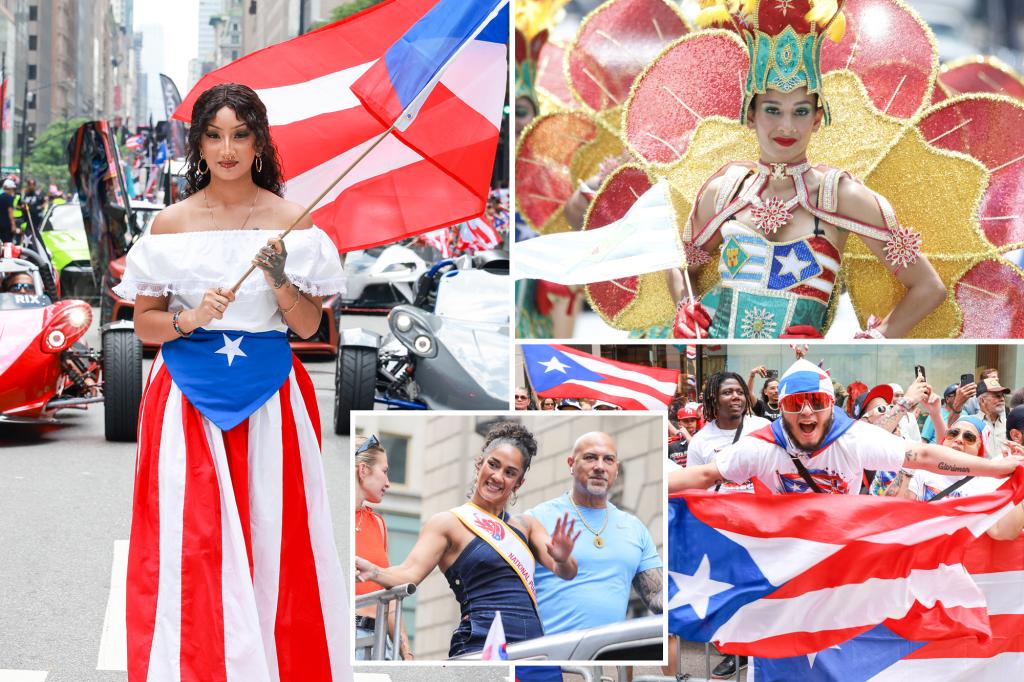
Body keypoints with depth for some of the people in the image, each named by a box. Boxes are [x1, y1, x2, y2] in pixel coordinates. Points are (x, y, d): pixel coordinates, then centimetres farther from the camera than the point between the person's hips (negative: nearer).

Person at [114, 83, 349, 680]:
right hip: (190, 400, 0)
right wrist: (190, 319, -14)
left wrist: (281, 281, -15)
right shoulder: (172, 224, 3)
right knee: (191, 546, -2)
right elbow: (144, 324, 5)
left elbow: (310, 327, 3)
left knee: (274, 541, 1)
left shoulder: (292, 221, 3)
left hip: (271, 399, 0)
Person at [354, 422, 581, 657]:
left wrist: (563, 560, -13)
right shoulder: (448, 523, 6)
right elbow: (410, 573, -6)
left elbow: (567, 573, 11)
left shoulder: (526, 525, 20)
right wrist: (372, 572, -27)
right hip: (480, 645, -4)